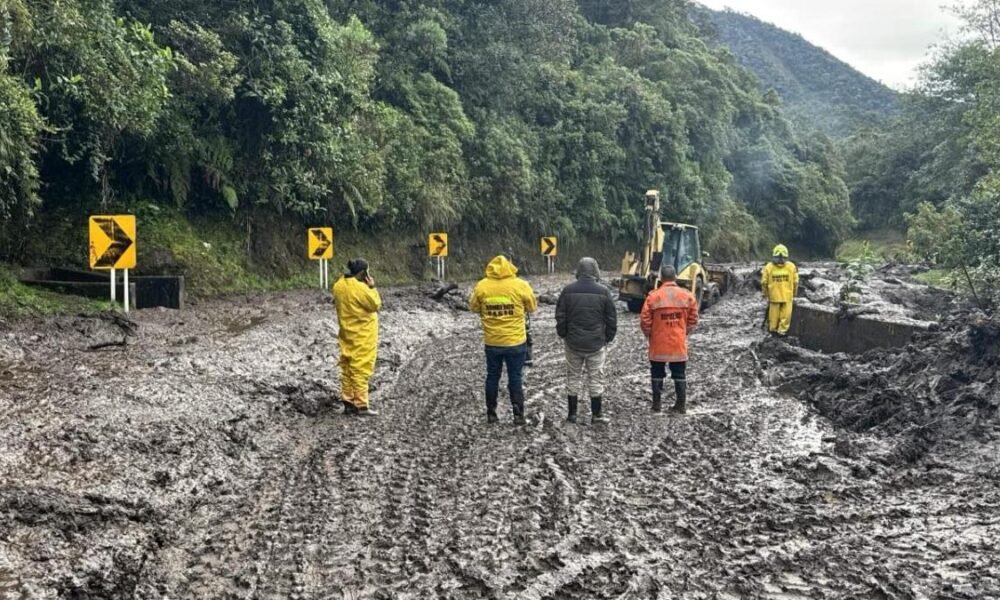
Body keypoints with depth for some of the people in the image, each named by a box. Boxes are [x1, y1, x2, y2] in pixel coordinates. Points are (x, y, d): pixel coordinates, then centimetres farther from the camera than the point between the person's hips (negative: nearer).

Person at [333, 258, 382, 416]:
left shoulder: (338, 286, 3)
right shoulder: (360, 288, -21)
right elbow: (376, 305, -14)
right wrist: (372, 288, -5)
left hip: (347, 333, 8)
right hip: (362, 335, -8)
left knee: (347, 367, 11)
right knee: (361, 369, -4)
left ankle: (348, 402, 15)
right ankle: (361, 405, -3)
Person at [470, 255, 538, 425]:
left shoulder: (481, 286, -6)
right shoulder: (520, 285, -10)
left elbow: (474, 308, 6)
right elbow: (532, 307, 3)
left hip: (492, 342, 1)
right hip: (515, 341, -1)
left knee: (492, 377, 14)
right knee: (515, 378, 8)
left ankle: (491, 414, 20)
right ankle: (518, 415, 10)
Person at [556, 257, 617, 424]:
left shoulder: (568, 290, -3)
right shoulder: (603, 292, -6)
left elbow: (560, 317, 1)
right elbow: (612, 319, -2)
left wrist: (563, 335, 13)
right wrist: (609, 338, 10)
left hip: (573, 343, 1)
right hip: (596, 343, -1)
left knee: (573, 377, 10)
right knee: (595, 378, 7)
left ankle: (572, 414, 13)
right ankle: (596, 414, 10)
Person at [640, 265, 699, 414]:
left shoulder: (653, 296, -10)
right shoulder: (687, 295, -4)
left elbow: (645, 320, -8)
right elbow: (693, 319, 1)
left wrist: (650, 335, 10)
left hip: (658, 345, -1)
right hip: (679, 344, 1)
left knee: (657, 374, 11)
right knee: (679, 374, 11)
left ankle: (657, 404, 13)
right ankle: (681, 404, 12)